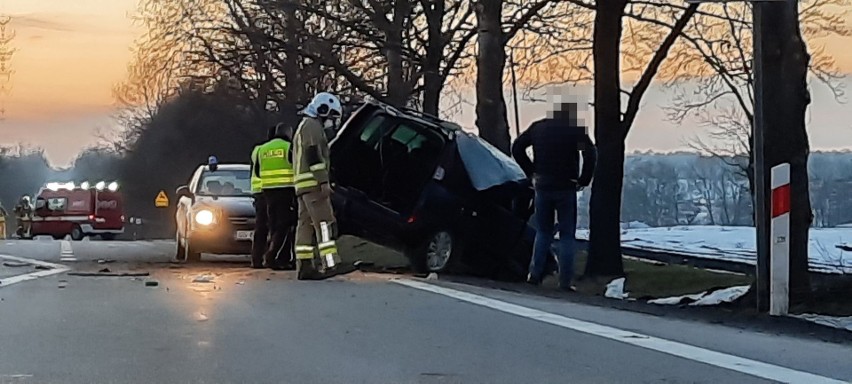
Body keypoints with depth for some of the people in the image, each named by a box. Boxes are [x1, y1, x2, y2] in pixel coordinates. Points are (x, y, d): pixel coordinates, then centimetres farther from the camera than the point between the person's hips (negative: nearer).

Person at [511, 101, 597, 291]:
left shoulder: (538, 127, 6)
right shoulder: (575, 130, -7)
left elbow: (517, 147, 9)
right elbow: (591, 154, -18)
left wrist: (532, 172, 10)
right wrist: (583, 181, -8)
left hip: (542, 186, 3)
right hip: (566, 188, -3)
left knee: (543, 232, 16)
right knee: (567, 235, 4)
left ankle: (535, 274, 8)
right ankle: (565, 281, -1)